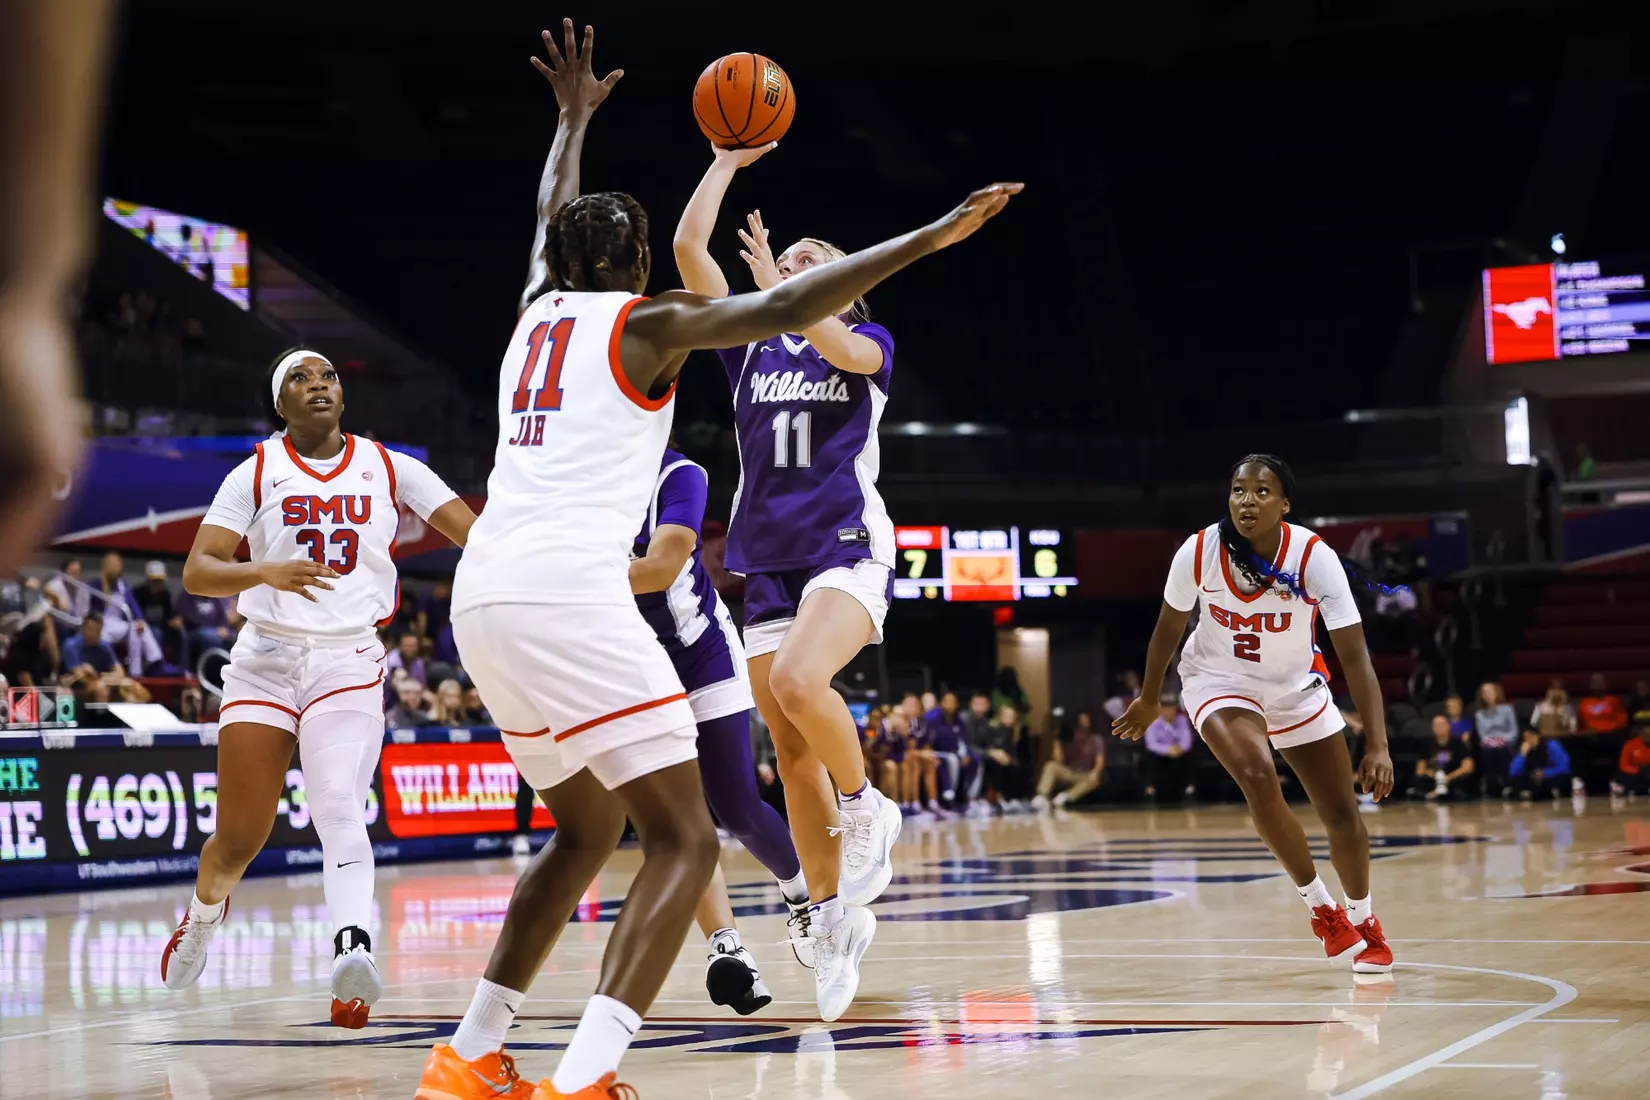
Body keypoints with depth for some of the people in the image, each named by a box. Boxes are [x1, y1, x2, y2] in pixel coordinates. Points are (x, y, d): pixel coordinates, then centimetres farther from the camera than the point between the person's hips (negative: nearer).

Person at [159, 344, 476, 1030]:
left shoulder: (388, 467, 5)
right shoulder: (256, 474, 2)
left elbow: (479, 536, -1)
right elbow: (196, 572, -7)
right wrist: (266, 571, -26)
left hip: (349, 661, 0)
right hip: (267, 657, 0)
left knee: (339, 811, -21)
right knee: (240, 838, 4)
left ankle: (352, 951, -38)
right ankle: (200, 922, 35)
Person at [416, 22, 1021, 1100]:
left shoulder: (538, 312, 22)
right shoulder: (643, 323, 4)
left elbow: (552, 223, 43)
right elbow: (782, 308, -8)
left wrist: (573, 118, 58)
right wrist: (932, 236, -7)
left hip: (483, 597, 8)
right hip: (568, 591, -8)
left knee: (590, 826, 24)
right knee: (684, 839, -6)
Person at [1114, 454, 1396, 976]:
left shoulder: (1315, 558, -26)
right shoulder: (1199, 552, -23)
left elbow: (1356, 658, -28)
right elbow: (1168, 628, -4)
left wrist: (1377, 746, -36)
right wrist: (1148, 701, 8)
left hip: (1296, 687, 1)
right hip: (1219, 682, -1)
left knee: (1343, 814, 4)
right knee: (1258, 776, -28)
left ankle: (1363, 921, 32)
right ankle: (1321, 908, -8)